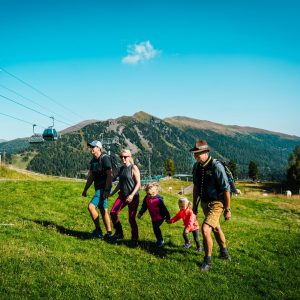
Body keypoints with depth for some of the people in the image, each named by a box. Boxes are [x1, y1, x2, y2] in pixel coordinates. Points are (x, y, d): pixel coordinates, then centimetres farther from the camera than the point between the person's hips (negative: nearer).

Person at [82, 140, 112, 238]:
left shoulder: (104, 159, -14)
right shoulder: (93, 161, 12)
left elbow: (110, 175, -19)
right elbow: (91, 177, 19)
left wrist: (106, 190, -24)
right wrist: (85, 190, 18)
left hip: (104, 188, -9)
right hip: (98, 189, 9)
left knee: (91, 206, -16)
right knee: (103, 210, 11)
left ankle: (98, 230, -4)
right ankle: (109, 233, 19)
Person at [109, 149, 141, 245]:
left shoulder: (133, 168, -8)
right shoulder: (121, 168, 11)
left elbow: (138, 183, -12)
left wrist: (132, 195, -23)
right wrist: (112, 193, 19)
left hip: (133, 197, -6)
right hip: (122, 195, 6)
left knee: (131, 219, -2)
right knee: (113, 212, -6)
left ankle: (134, 239, 14)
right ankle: (119, 233, 11)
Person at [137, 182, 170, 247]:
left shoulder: (159, 199, -21)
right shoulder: (146, 198, -3)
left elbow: (164, 208, -16)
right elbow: (144, 207, 10)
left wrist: (167, 217, -13)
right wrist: (140, 213, 0)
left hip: (160, 216, -7)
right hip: (153, 217, 7)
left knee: (156, 227, -16)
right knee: (155, 228, 11)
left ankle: (161, 240, 2)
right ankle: (159, 240, 31)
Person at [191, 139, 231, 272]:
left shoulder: (216, 166, -22)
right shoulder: (197, 166, -1)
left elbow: (226, 189, -18)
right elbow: (196, 186, 11)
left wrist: (227, 209, -16)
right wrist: (194, 205, 15)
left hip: (216, 203, -7)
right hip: (204, 203, 8)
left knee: (205, 229, -19)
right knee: (215, 228, 23)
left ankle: (208, 260, 1)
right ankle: (224, 252, 46)